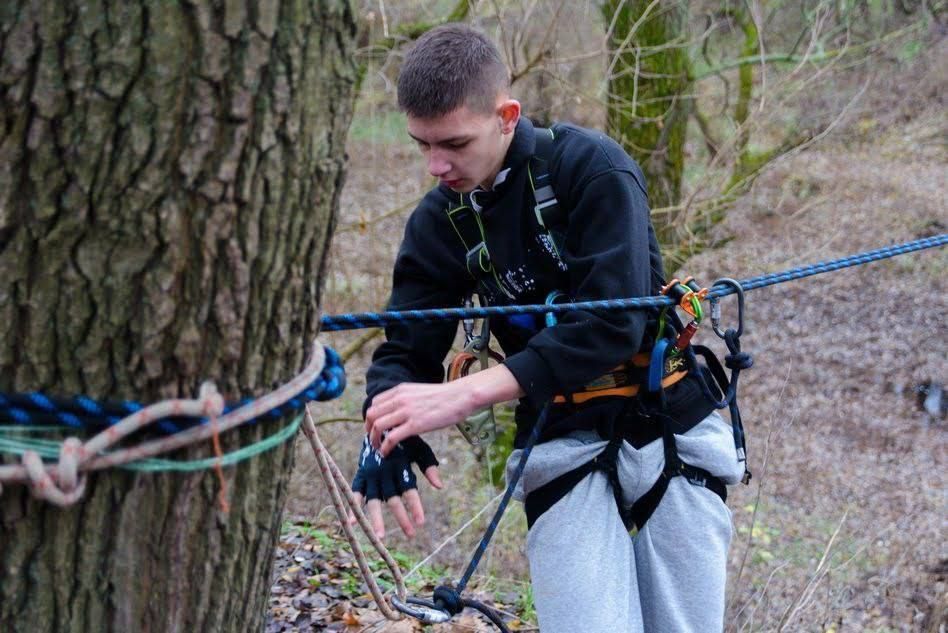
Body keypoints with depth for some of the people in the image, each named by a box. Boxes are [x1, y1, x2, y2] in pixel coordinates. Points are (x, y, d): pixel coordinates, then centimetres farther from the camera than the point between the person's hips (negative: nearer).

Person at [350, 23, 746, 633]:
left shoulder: (592, 167, -15)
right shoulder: (440, 222, 1)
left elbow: (613, 324, -25)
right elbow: (406, 347, 2)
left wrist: (466, 394, -32)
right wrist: (388, 432, -22)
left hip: (669, 428, -2)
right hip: (563, 446, 3)